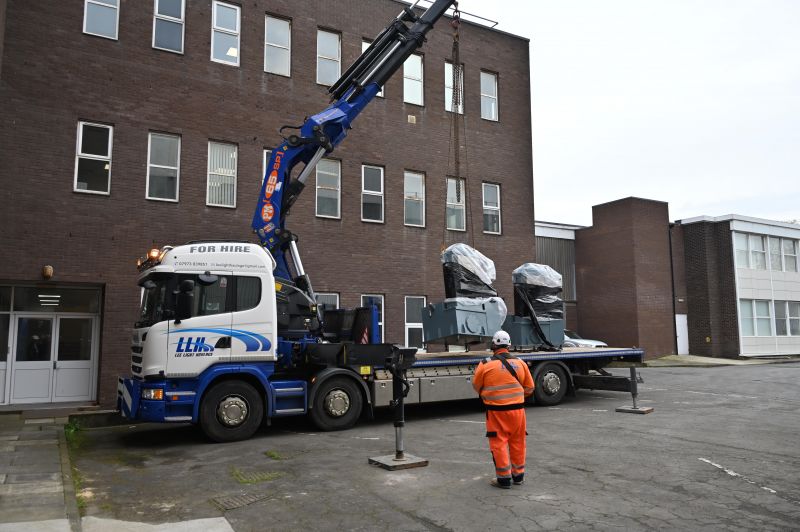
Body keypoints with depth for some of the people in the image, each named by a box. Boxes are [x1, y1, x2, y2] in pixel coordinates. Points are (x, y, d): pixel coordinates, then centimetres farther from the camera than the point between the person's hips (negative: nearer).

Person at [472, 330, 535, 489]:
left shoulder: (485, 365, -9)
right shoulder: (520, 363, 1)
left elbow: (476, 386, 4)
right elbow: (529, 388, 9)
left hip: (496, 411, -4)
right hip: (517, 409, 4)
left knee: (499, 443, 6)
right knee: (517, 442, 16)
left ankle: (504, 478, 9)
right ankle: (518, 475, 28)